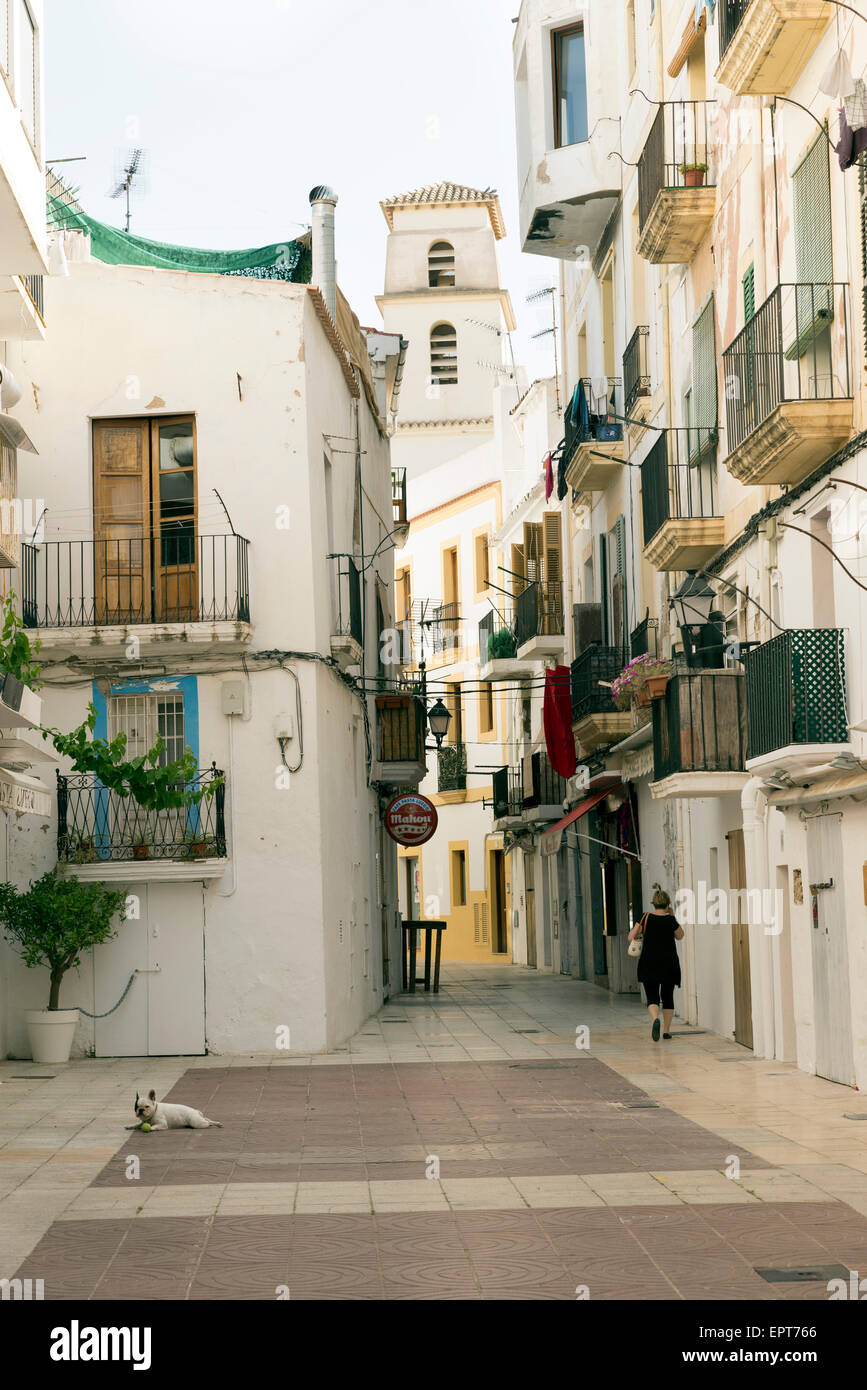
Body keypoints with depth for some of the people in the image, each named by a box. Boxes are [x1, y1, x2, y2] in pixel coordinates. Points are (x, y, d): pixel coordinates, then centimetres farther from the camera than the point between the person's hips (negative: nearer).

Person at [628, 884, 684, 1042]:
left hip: (649, 964, 0)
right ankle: (667, 1029, 16)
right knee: (668, 996, 14)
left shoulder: (646, 918, -4)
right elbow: (680, 936, 13)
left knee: (652, 997, 0)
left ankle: (655, 1019, -29)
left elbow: (631, 937, -3)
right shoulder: (671, 920, -6)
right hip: (669, 964, 0)